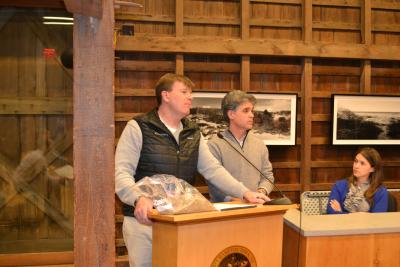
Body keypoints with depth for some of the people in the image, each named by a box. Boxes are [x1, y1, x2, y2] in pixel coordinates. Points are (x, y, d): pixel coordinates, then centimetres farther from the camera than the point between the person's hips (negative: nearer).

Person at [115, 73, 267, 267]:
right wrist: (138, 198, -33)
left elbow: (213, 169, 6)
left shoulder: (193, 134, 10)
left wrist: (244, 193, -5)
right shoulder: (138, 128, -7)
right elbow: (121, 172, -15)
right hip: (144, 219, -5)